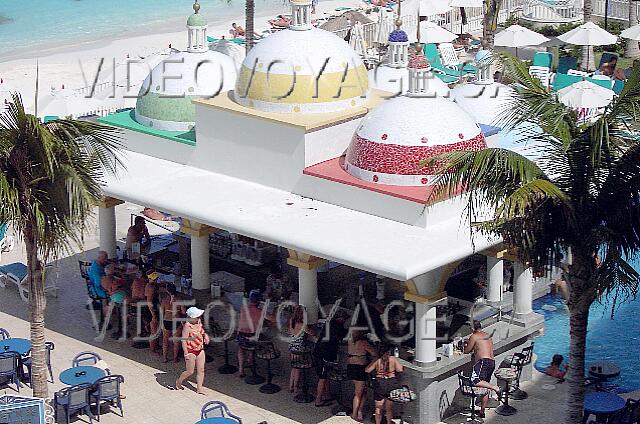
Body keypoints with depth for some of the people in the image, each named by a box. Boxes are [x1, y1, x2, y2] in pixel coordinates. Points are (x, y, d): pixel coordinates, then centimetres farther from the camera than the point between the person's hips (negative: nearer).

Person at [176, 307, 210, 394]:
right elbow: (184, 340, -20)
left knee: (201, 370, 5)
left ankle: (199, 389, 12)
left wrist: (206, 336, 0)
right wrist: (186, 353, -22)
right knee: (190, 371, 2)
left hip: (200, 350, 7)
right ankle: (179, 381, 28)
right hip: (191, 351, -7)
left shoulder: (199, 322, 3)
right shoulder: (187, 326, -20)